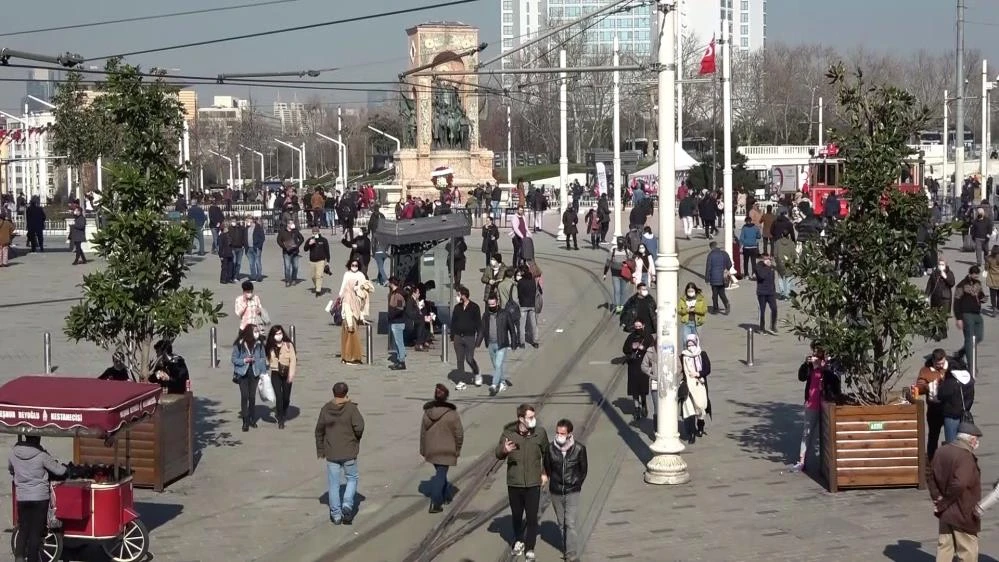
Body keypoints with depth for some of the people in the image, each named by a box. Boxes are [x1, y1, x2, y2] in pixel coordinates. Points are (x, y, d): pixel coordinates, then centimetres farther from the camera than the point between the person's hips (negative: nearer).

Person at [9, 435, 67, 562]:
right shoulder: (41, 456, -15)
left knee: (23, 529, 12)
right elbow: (60, 471, -7)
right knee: (36, 530, 4)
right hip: (40, 497, -3)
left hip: (22, 497, 3)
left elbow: (10, 468, 18)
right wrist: (63, 466, 16)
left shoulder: (14, 453, -3)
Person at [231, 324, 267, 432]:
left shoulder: (259, 344, -2)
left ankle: (252, 419, 19)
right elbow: (234, 359, -4)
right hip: (243, 373, -2)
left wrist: (263, 372, -3)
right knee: (244, 396, -6)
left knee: (252, 396, 6)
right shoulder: (239, 344, -9)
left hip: (254, 373, 2)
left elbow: (263, 358, 4)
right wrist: (244, 360, -20)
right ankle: (245, 422, -2)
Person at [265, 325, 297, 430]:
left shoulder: (289, 345, -5)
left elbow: (293, 360, -8)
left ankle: (284, 413, 40)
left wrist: (291, 374, -15)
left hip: (286, 374, 0)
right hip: (275, 374, 0)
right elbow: (267, 360, 7)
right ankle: (280, 420, 0)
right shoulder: (270, 347, 2)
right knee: (278, 396, -9)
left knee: (286, 396, 10)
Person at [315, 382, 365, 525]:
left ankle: (336, 514, 12)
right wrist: (356, 439, 5)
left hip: (331, 453, 2)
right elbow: (359, 427, -17)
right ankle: (347, 505, -1)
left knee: (334, 484, 9)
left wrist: (320, 449, 15)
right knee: (352, 478, 17)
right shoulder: (351, 408, -11)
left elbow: (319, 430, 4)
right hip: (349, 453, -2)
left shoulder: (326, 409, -1)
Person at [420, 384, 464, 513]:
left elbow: (423, 433, 3)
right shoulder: (451, 413, -13)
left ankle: (447, 495, 35)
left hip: (431, 450, 4)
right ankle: (435, 504, -7)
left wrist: (423, 450, 13)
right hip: (447, 450, -4)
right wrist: (457, 449, 6)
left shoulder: (427, 412, -3)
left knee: (440, 472, 22)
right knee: (441, 475, -1)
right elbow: (459, 433, -8)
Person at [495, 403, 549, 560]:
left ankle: (530, 548, 13)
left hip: (533, 483, -1)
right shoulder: (509, 432, -8)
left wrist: (545, 472, 2)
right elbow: (498, 454, 1)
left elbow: (546, 453, 8)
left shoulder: (540, 432, -8)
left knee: (532, 517, 0)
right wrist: (504, 450, -22)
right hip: (514, 482, 1)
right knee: (516, 515, 16)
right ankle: (519, 541, 37)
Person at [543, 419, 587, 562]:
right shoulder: (550, 448, -9)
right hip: (556, 492, 3)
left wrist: (577, 484, 5)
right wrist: (554, 482, 9)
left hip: (572, 492, -3)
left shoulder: (579, 449, -12)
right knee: (561, 523, 13)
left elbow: (583, 469, 3)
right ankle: (567, 549, 28)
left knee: (570, 524, -11)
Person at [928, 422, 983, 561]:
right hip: (963, 513, -8)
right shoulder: (966, 457, -22)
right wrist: (945, 502, -18)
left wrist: (937, 497, 5)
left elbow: (931, 477, 11)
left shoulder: (942, 451, 4)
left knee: (944, 546, 16)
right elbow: (960, 484, -31)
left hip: (945, 513, 8)